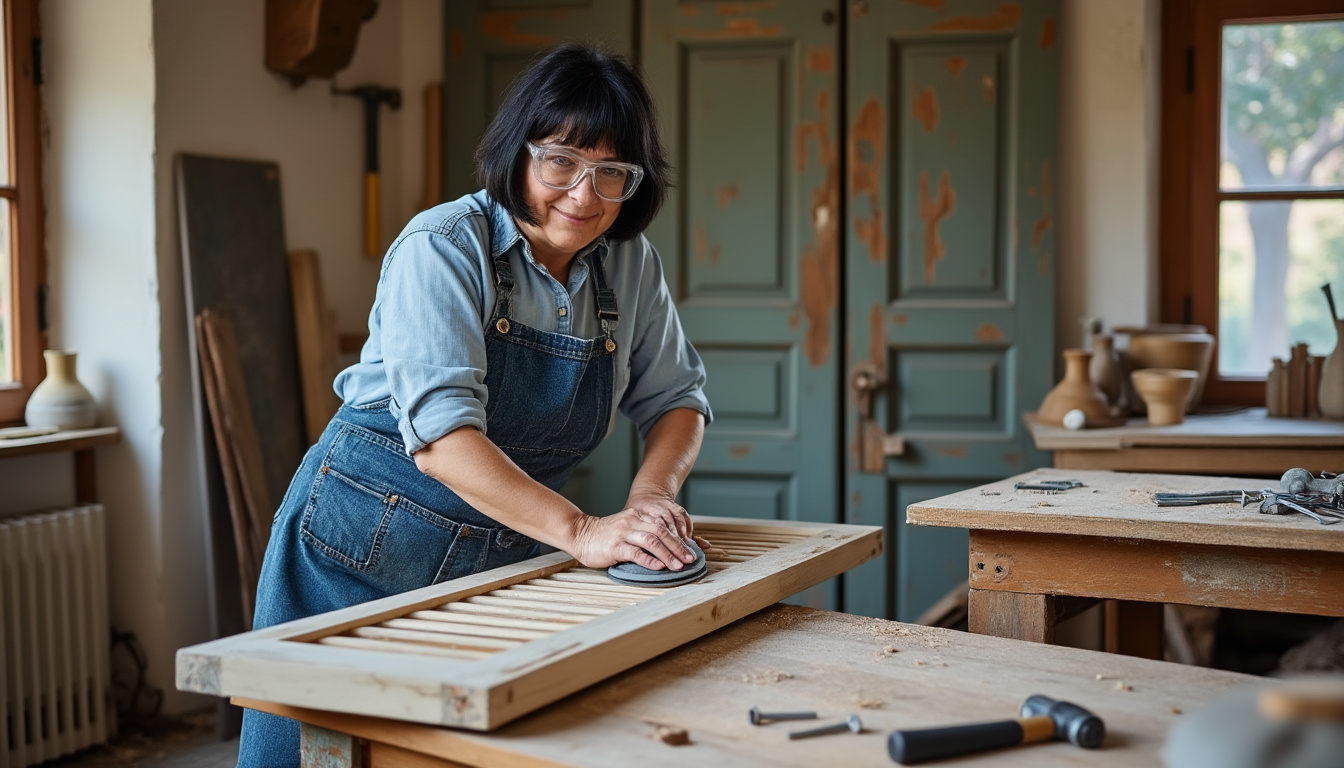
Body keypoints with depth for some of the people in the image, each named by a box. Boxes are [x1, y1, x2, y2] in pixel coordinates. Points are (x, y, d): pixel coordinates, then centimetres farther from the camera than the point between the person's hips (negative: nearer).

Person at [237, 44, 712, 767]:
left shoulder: (629, 263, 1)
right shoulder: (443, 247, -17)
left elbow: (675, 396, 10)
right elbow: (440, 433, -28)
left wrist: (651, 495, -12)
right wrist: (580, 530, -37)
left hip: (500, 557, 5)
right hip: (365, 545, -5)